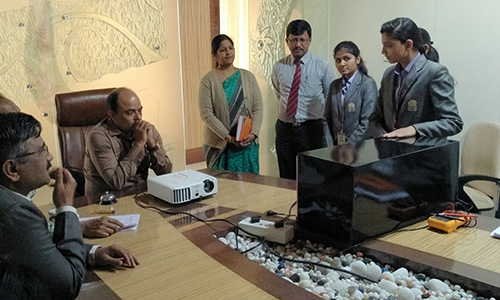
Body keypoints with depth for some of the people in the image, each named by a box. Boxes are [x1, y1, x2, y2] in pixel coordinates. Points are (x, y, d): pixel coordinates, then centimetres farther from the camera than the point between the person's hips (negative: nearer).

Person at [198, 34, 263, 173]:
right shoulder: (208, 80, -2)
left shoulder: (248, 77, 8)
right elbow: (206, 114, -9)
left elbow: (258, 108, 3)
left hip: (247, 144, 3)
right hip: (218, 145, -2)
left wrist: (253, 133, -12)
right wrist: (228, 137, -16)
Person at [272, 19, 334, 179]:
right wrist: (286, 108, 13)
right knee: (286, 180, 9)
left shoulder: (322, 67, -1)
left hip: (312, 129, -3)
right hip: (284, 129, 3)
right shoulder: (278, 67, 7)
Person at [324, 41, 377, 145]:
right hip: (337, 145, 4)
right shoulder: (334, 85, 12)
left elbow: (367, 122, -12)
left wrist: (349, 146, -15)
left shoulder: (368, 84, -5)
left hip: (359, 145, -4)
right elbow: (327, 117, 13)